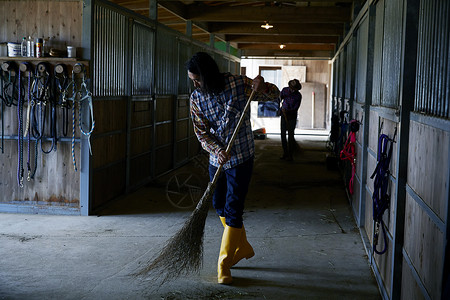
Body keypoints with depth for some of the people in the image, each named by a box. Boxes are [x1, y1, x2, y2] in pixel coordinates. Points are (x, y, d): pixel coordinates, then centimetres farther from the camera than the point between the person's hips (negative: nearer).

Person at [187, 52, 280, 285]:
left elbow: (274, 94, -2)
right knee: (220, 205, 15)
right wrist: (217, 150, -24)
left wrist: (261, 87, -25)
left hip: (241, 158, -5)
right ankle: (243, 248, 37)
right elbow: (202, 133, -5)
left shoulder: (239, 84, -13)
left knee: (233, 210, -6)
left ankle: (224, 264, 6)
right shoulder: (196, 98, -5)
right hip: (216, 158, 5)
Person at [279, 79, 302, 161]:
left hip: (292, 117, -3)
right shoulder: (285, 90, -4)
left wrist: (287, 111, -28)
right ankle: (285, 153, 11)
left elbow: (295, 108, -14)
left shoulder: (298, 96, -13)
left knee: (290, 135, -7)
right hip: (283, 116, 3)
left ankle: (290, 155, -2)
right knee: (283, 135, 2)